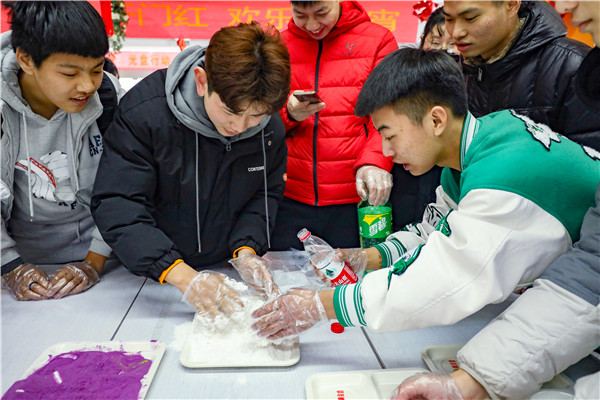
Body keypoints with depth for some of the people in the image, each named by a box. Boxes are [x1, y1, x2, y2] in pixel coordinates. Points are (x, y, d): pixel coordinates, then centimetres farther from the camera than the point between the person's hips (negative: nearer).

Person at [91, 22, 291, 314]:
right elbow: (116, 207, -23)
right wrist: (183, 277, -33)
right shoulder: (143, 112, -21)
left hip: (225, 269, 3)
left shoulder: (270, 125, -8)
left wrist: (246, 250, -13)